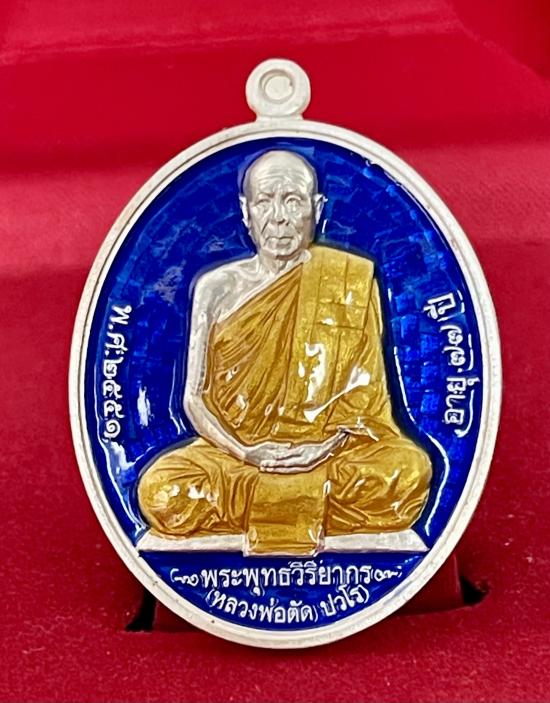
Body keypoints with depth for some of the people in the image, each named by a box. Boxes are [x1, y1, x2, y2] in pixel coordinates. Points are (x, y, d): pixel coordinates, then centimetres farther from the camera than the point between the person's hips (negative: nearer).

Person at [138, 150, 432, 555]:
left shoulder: (351, 281, 1)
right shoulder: (218, 288, 3)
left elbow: (367, 391, 1)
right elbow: (195, 397, 2)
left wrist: (329, 446, -15)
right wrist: (245, 453, -14)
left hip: (329, 450, 0)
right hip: (236, 449, 1)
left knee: (407, 473, -29)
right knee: (162, 493, -26)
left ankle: (252, 503, -10)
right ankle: (313, 505, -9)